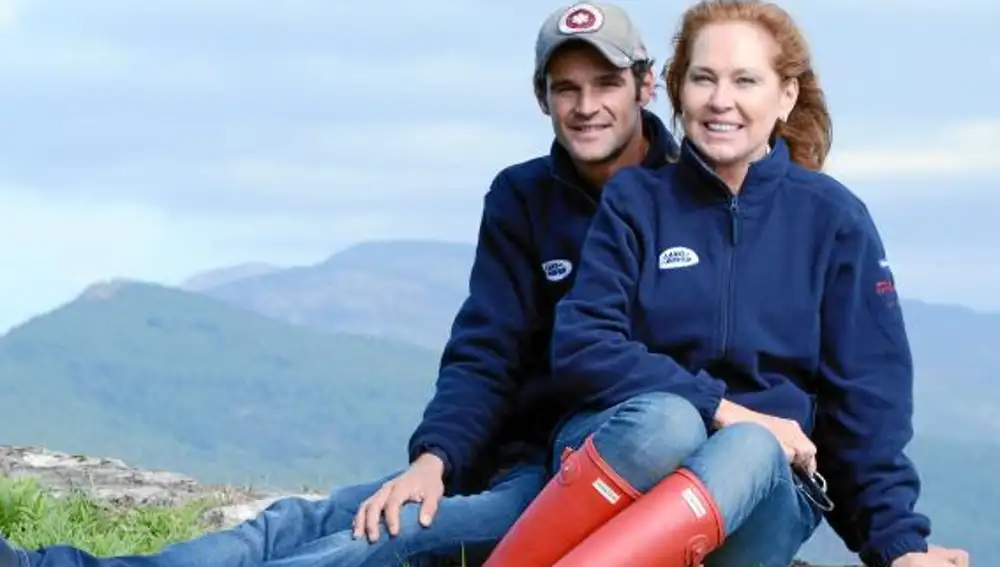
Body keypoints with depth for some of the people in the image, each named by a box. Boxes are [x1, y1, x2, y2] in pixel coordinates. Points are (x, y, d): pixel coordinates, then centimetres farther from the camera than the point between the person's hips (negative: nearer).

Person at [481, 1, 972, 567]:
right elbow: (582, 348, -6)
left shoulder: (833, 219, 6)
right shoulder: (635, 199, 6)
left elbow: (868, 396, 2)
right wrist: (718, 407, -17)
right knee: (668, 419, -36)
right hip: (624, 441, 0)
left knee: (749, 452, -36)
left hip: (765, 487, 0)